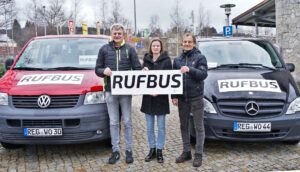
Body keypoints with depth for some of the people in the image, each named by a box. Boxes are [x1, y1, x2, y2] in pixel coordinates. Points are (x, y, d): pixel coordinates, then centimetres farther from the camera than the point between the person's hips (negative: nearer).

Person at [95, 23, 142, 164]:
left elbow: (137, 69, 3)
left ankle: (129, 150, 17)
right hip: (110, 91, 1)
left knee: (127, 122, 7)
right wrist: (104, 71, -15)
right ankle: (115, 151, 16)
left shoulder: (130, 49, 5)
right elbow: (97, 69, 8)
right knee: (113, 122, 7)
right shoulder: (104, 49, 7)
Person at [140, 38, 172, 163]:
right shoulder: (146, 59, 9)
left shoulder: (166, 60, -2)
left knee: (161, 126, 4)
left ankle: (159, 151, 16)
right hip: (148, 97, 3)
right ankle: (152, 149, 22)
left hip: (161, 97, -3)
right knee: (149, 126, 9)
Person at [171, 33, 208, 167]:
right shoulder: (177, 59, 11)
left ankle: (199, 154, 9)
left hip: (196, 97, -5)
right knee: (184, 126, 12)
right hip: (182, 98, 5)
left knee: (198, 126, 1)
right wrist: (174, 96, 3)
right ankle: (186, 152, 24)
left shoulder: (200, 57, -2)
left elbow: (203, 74, -13)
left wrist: (190, 69, -28)